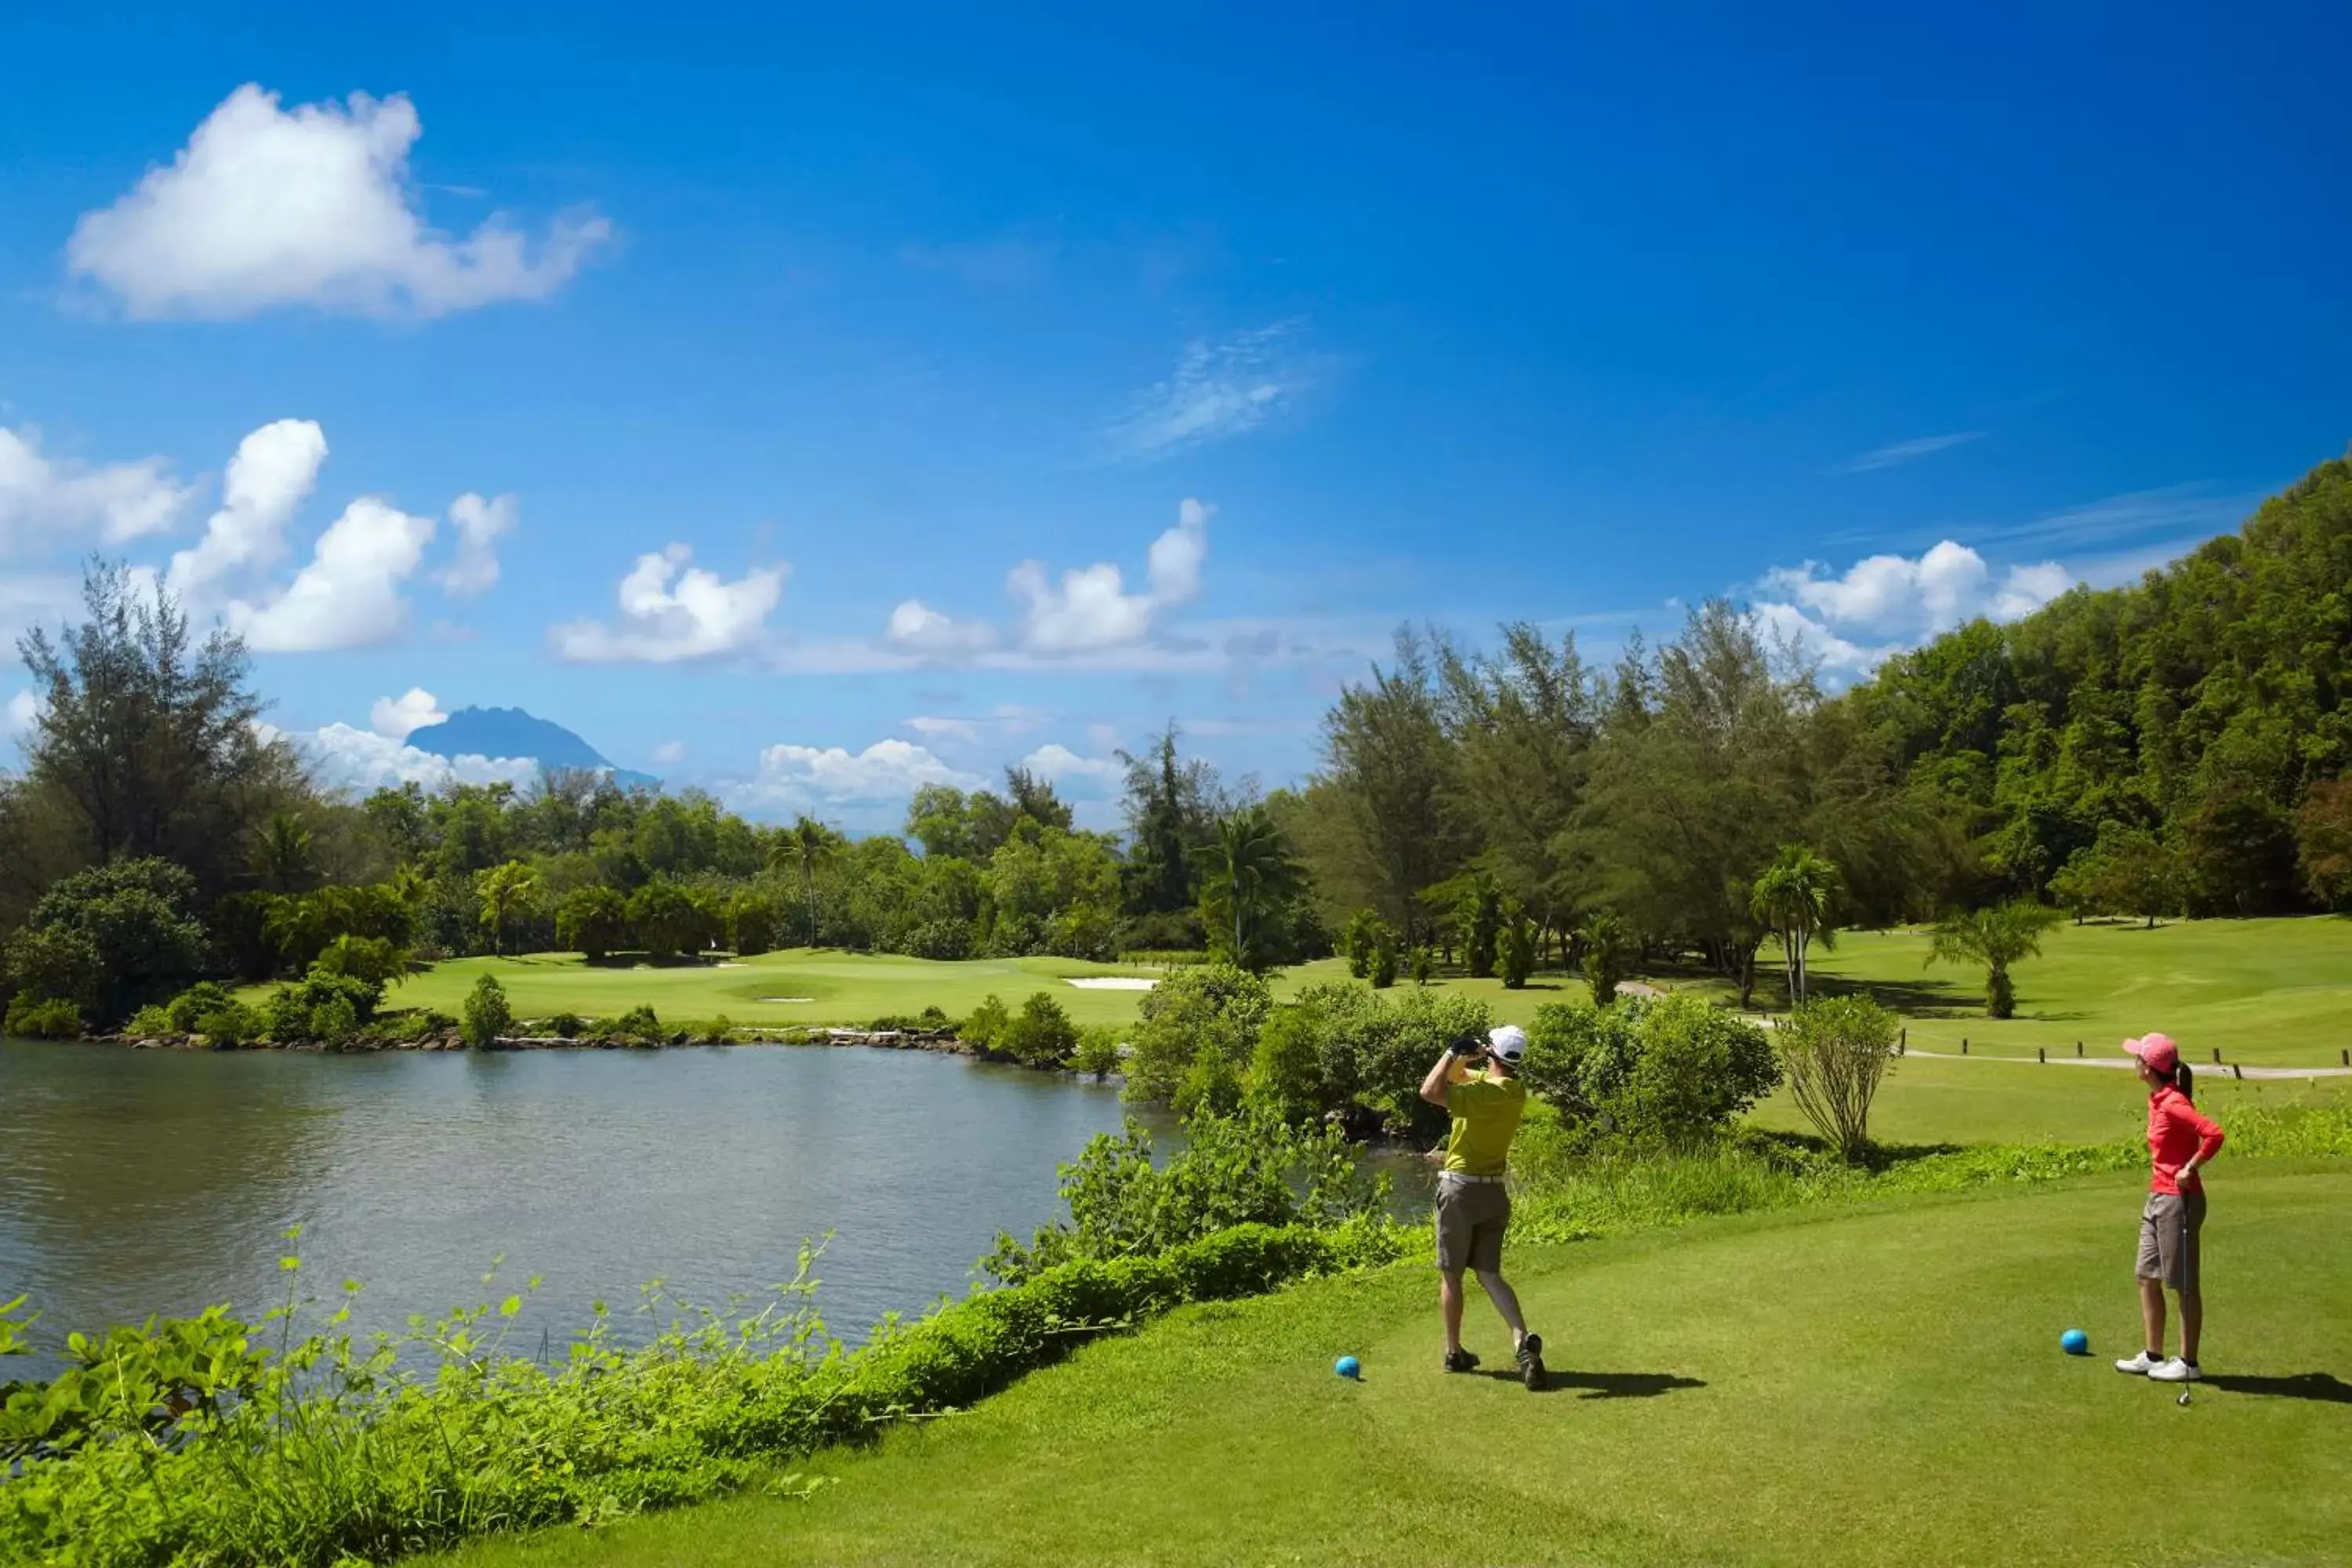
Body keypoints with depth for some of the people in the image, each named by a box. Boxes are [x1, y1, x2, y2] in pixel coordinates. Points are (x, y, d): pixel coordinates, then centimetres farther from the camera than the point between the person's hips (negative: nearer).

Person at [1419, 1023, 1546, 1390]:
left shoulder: (1490, 1093, -22)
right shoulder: (1516, 1090, 6)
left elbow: (1431, 1091, -34)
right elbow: (1456, 1076, 19)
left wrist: (1455, 1052, -23)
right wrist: (1466, 1057, -1)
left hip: (1461, 1189, -7)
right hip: (1495, 1191, 7)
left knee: (1451, 1274, 8)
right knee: (1489, 1274, 9)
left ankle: (1455, 1352, 17)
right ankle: (1523, 1341, -11)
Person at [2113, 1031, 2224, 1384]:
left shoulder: (2173, 1104, -19)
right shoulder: (2157, 1101, 9)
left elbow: (2214, 1134, -31)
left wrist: (2190, 1169, -20)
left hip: (2178, 1200, -10)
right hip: (2158, 1198, 10)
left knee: (2184, 1284, 2)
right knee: (2148, 1277, 13)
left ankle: (2188, 1363, 12)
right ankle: (2153, 1356, 22)